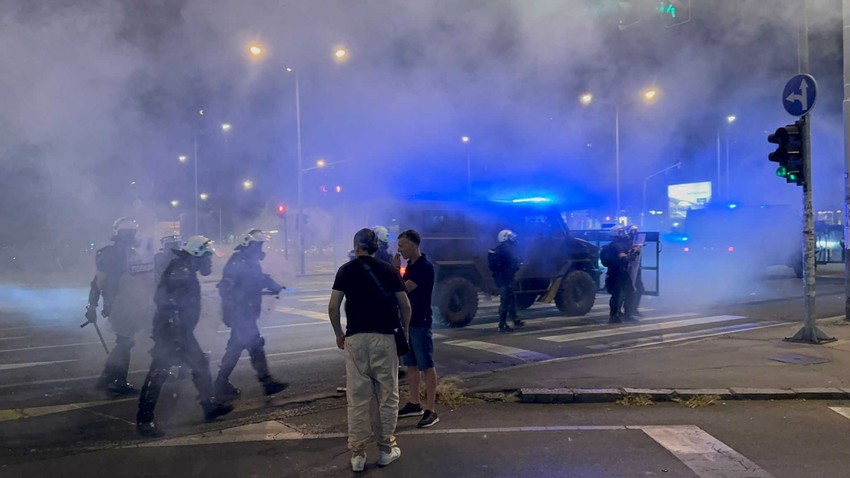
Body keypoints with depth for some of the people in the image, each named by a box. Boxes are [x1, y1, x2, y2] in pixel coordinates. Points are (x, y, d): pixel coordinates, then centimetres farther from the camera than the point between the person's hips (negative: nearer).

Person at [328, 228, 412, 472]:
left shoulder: (345, 270, 5)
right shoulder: (388, 270, 5)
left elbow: (333, 307, 0)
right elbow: (405, 306, 4)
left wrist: (339, 334, 12)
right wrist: (405, 331, 18)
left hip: (355, 338, 0)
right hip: (384, 337, 0)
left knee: (357, 398, 5)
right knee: (387, 396, 10)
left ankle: (357, 454, 10)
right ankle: (386, 448, 17)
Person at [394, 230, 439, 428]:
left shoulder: (425, 267, -16)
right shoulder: (411, 265, 11)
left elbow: (403, 289, -22)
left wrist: (396, 269, -10)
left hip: (420, 322, -9)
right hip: (408, 320, 9)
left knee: (427, 366, -5)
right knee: (411, 364, 15)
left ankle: (431, 411, -1)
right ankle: (414, 404, 26)